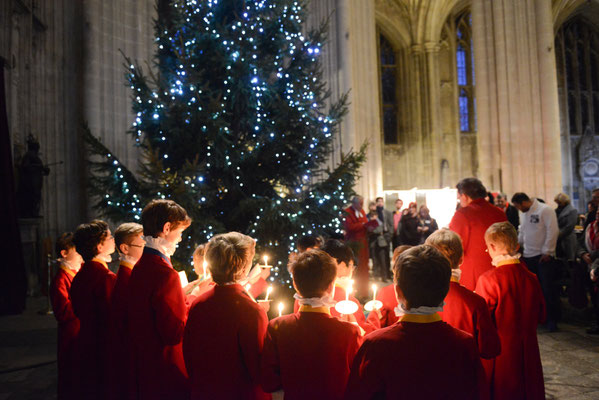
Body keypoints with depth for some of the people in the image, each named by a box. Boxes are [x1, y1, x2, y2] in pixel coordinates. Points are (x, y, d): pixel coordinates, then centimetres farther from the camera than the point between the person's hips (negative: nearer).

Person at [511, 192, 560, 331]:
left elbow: (553, 231, -13)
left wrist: (547, 252, -14)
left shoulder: (545, 210, -8)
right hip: (528, 256, 6)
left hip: (544, 256, -6)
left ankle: (552, 320, 10)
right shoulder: (523, 213, 14)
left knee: (548, 289, -1)